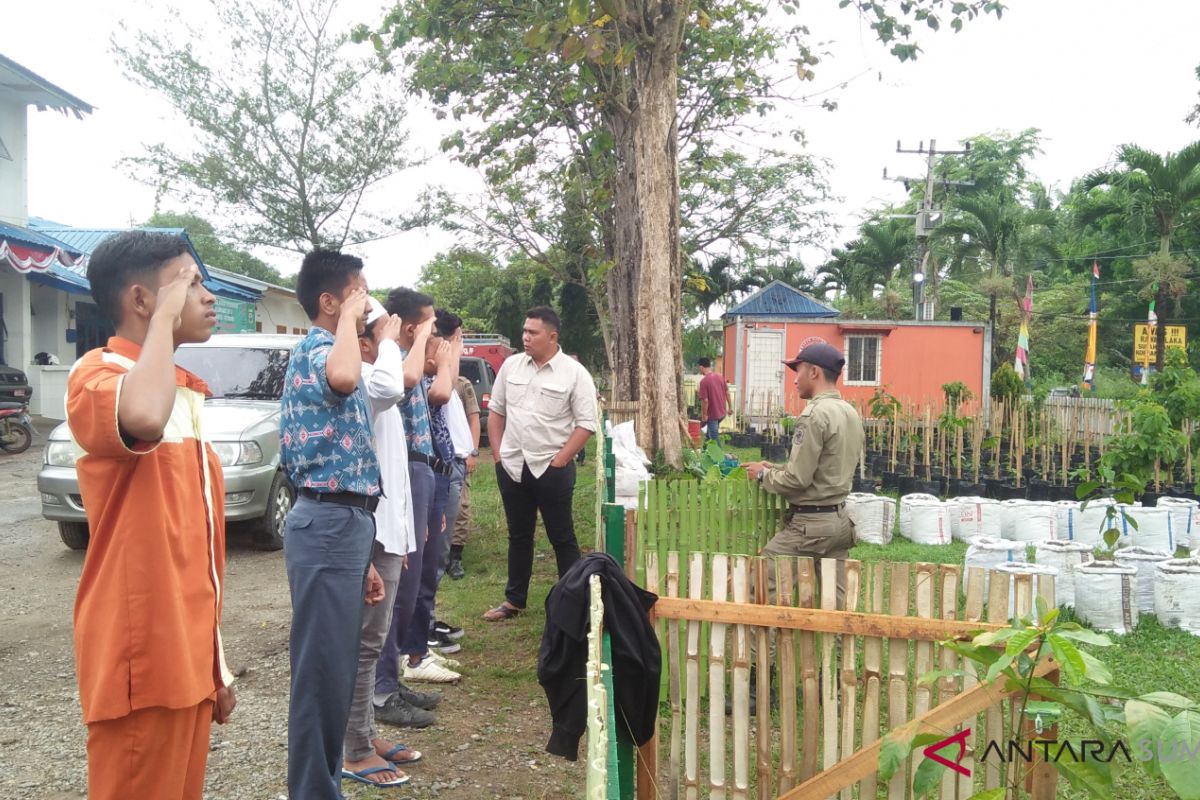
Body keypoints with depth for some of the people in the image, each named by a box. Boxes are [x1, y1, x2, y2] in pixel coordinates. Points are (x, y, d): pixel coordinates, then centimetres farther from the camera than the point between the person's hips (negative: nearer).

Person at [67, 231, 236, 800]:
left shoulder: (181, 393, 14)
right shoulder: (98, 375, -12)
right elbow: (142, 419, -40)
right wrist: (167, 314, -21)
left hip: (184, 655, 8)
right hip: (142, 658, -8)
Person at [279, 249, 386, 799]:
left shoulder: (329, 355, 20)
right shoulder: (314, 350, -10)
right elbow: (344, 378, -40)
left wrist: (361, 560, 20)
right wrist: (350, 316, -19)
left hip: (344, 524, 10)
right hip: (328, 526, -10)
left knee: (336, 672, 17)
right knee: (321, 674, -2)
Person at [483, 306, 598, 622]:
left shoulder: (574, 373, -9)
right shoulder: (511, 365, 5)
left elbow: (586, 424, -10)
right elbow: (496, 411, 12)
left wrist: (558, 462, -13)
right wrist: (497, 454, 5)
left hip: (552, 468, -4)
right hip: (512, 466, 5)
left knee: (562, 538, 5)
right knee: (518, 536, 16)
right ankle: (514, 600, 27)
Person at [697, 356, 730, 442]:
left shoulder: (704, 381, -20)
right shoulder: (720, 376, 1)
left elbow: (705, 401, -21)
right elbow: (727, 393, 7)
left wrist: (704, 415, -10)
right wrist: (729, 407, 17)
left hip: (712, 414, -7)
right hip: (722, 412, 7)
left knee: (714, 438, 2)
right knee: (709, 434, 26)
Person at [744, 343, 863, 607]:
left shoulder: (814, 415, -16)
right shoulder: (851, 413, 10)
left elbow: (797, 479, -18)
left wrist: (763, 474, -1)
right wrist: (776, 469, 16)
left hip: (811, 523, -9)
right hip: (840, 520, 9)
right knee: (836, 600, 11)